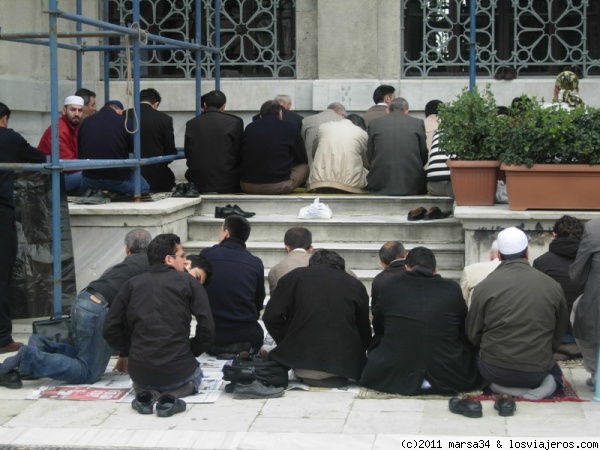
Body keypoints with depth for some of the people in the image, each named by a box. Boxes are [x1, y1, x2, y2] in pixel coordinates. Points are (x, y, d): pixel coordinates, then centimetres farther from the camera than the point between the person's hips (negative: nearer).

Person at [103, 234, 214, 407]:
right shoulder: (188, 282, 0)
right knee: (195, 373, 34)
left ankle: (145, 391, 4)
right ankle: (177, 390, -1)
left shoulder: (132, 284, 7)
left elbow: (110, 329, 4)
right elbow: (207, 327, -8)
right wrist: (191, 352, 8)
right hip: (177, 371, -2)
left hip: (140, 371, 3)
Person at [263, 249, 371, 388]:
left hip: (302, 360, -2)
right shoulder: (356, 285, 10)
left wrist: (289, 345, 14)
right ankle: (336, 377, 11)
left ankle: (310, 376, 12)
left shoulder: (294, 276, 7)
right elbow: (365, 331, 13)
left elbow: (271, 317, 1)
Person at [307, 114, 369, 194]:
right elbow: (366, 164, 22)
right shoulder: (362, 134, 10)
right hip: (349, 185, -1)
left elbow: (313, 154, 29)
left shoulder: (323, 127, 15)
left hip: (318, 184, 1)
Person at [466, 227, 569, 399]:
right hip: (537, 370, 1)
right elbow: (559, 334, 8)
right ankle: (545, 385, -3)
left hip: (495, 371, -1)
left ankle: (502, 387, 0)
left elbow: (473, 334, 1)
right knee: (554, 371, 34)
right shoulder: (552, 286, -4)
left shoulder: (484, 287, -8)